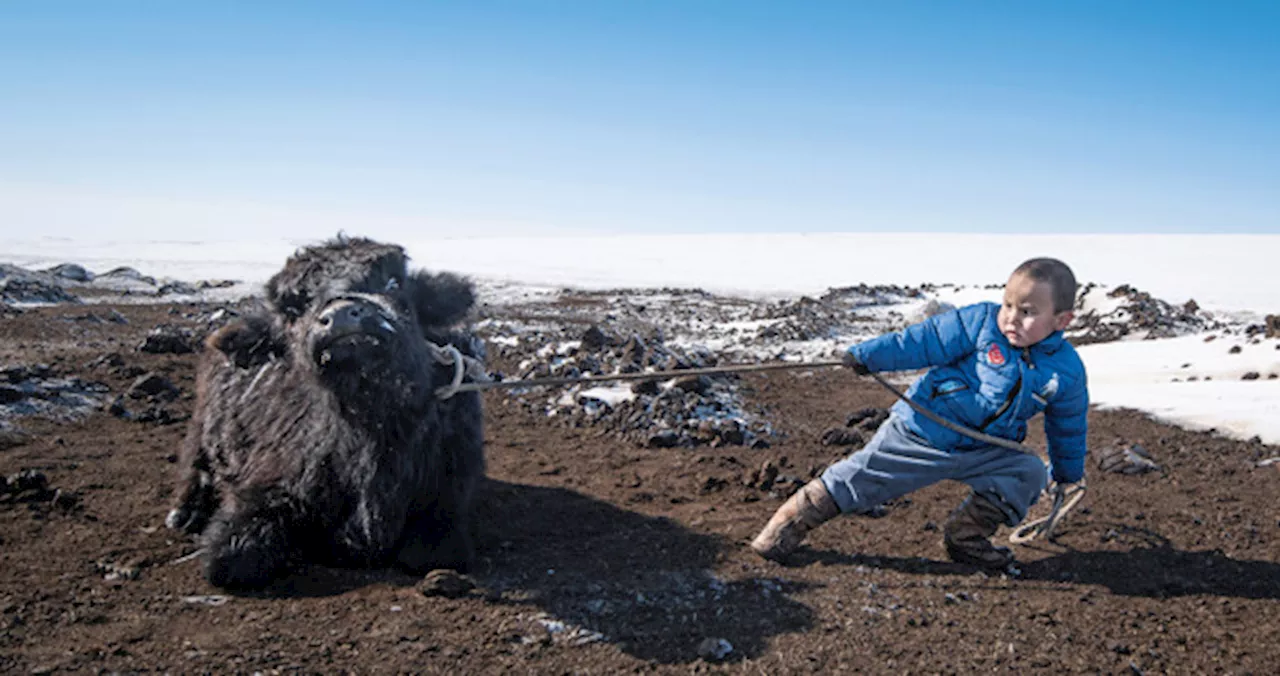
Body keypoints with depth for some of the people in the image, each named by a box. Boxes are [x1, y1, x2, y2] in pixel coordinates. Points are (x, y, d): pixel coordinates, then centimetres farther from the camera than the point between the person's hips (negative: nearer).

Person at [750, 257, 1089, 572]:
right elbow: (924, 341, -12)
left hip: (981, 452, 4)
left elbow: (1068, 426, 12)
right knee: (858, 481, -3)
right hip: (919, 433, -4)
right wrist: (868, 356, -16)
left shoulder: (1067, 372, -4)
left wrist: (1067, 473, 25)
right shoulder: (980, 322, -13)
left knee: (1031, 473, -9)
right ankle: (790, 524, 12)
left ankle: (965, 537, 4)